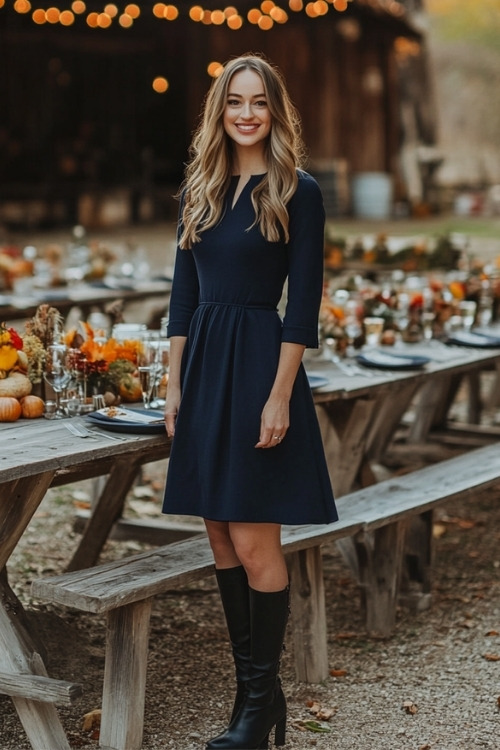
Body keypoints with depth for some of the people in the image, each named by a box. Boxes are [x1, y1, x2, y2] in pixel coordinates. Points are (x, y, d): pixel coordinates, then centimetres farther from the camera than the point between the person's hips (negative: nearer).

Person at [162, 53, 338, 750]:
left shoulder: (298, 192, -6)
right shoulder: (200, 190, 11)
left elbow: (304, 304, -10)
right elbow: (183, 294, 13)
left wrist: (280, 398, -15)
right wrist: (174, 386, 8)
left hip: (258, 364, -6)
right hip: (203, 367, 7)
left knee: (253, 543, -5)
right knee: (221, 540, 10)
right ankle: (253, 686, 22)